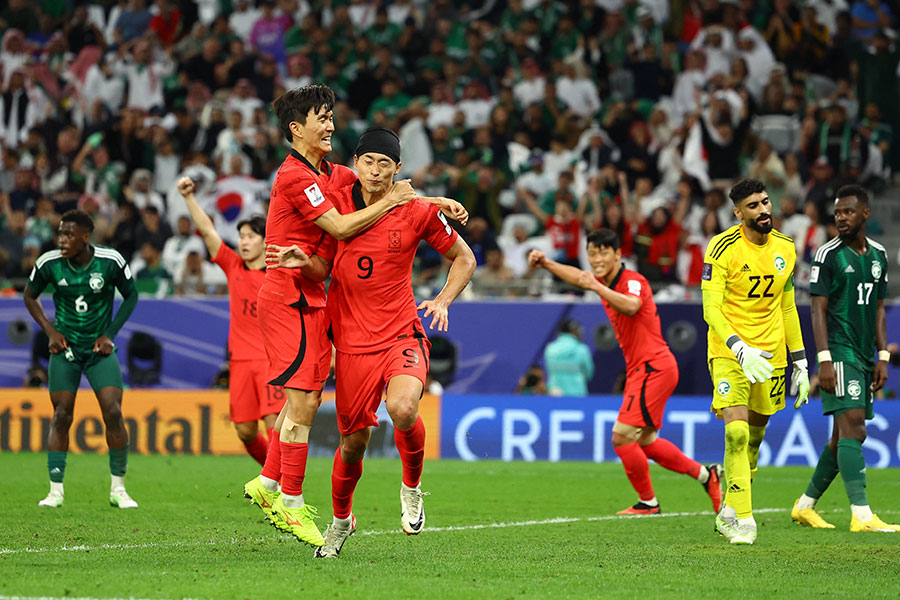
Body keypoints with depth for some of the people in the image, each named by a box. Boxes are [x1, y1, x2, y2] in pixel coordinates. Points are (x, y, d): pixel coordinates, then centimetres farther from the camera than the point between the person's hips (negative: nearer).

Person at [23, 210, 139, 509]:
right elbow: (30, 296, 8)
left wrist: (110, 334, -3)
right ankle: (56, 490, 2)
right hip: (65, 348, 1)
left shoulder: (111, 262, -13)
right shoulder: (49, 263, -10)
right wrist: (50, 331, -3)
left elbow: (131, 296, 4)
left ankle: (118, 489, 1)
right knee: (61, 415, -5)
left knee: (113, 412, -11)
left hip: (100, 349, -1)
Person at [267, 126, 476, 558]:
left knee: (402, 408, -31)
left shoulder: (418, 212, -3)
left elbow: (463, 258, 10)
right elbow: (326, 266, 13)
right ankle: (341, 518, 34)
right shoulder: (338, 203, 2)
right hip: (352, 341, 2)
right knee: (353, 441, 5)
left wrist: (443, 300, -5)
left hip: (402, 335, -2)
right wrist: (303, 260, -9)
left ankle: (412, 485, -1)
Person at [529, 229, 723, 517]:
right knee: (645, 442, 15)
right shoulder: (607, 282, 11)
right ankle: (705, 474, 26)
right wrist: (546, 263, 16)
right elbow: (578, 276, 29)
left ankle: (648, 503, 2)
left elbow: (631, 306, -38)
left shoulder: (633, 281, -16)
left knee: (622, 438, -11)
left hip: (653, 368, -10)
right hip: (639, 370, 10)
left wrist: (597, 287, -47)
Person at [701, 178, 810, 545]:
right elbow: (711, 309, -17)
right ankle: (743, 519, -12)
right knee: (737, 433, -18)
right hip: (729, 353, -5)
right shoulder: (723, 249, -13)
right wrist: (741, 350, -31)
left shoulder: (785, 248, 6)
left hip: (770, 354, 5)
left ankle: (729, 513, 28)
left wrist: (800, 363, 13)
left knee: (755, 437, 10)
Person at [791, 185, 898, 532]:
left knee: (844, 437, 9)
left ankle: (805, 506, 22)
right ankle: (861, 516, -22)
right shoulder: (828, 255, -5)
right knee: (852, 428, -17)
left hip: (864, 357, 7)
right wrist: (824, 360, -16)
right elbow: (818, 310, -8)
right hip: (839, 353, -7)